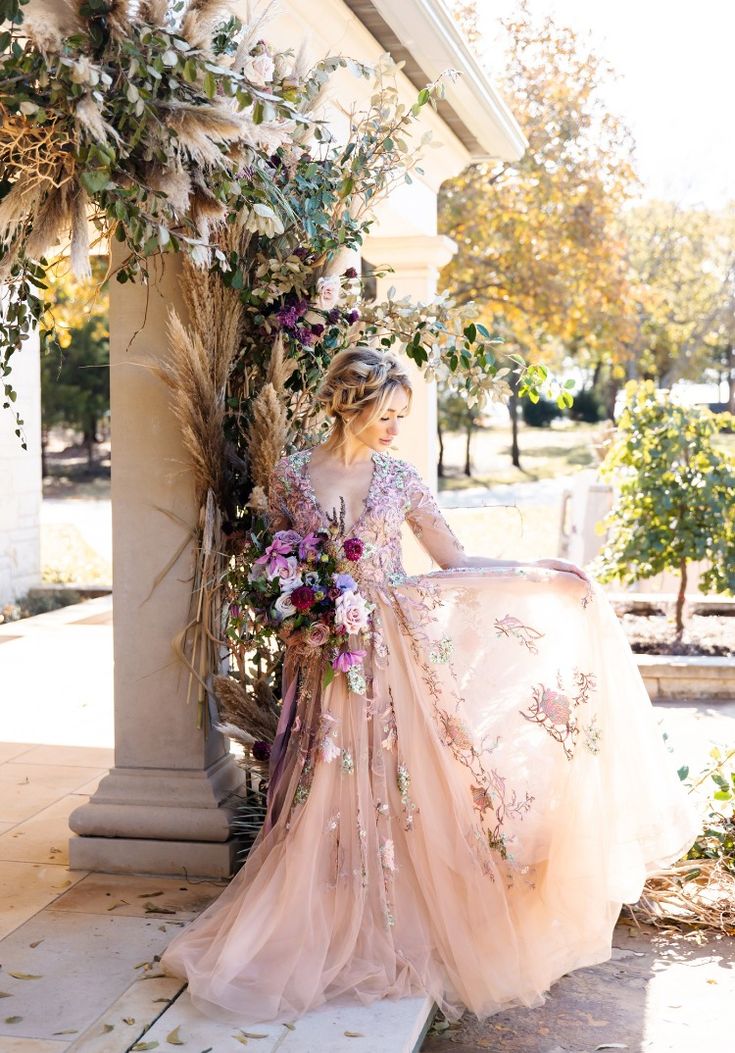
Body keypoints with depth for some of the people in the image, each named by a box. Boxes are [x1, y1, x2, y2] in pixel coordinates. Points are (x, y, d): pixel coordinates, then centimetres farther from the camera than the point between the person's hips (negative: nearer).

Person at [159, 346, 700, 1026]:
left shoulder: (399, 477, 3)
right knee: (329, 797, 0)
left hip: (395, 650, 1)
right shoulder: (292, 475, 0)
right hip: (325, 656, -1)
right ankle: (333, 933, 15)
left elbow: (455, 561, 5)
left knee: (398, 789, 1)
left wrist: (539, 573, -2)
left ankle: (399, 933, 15)